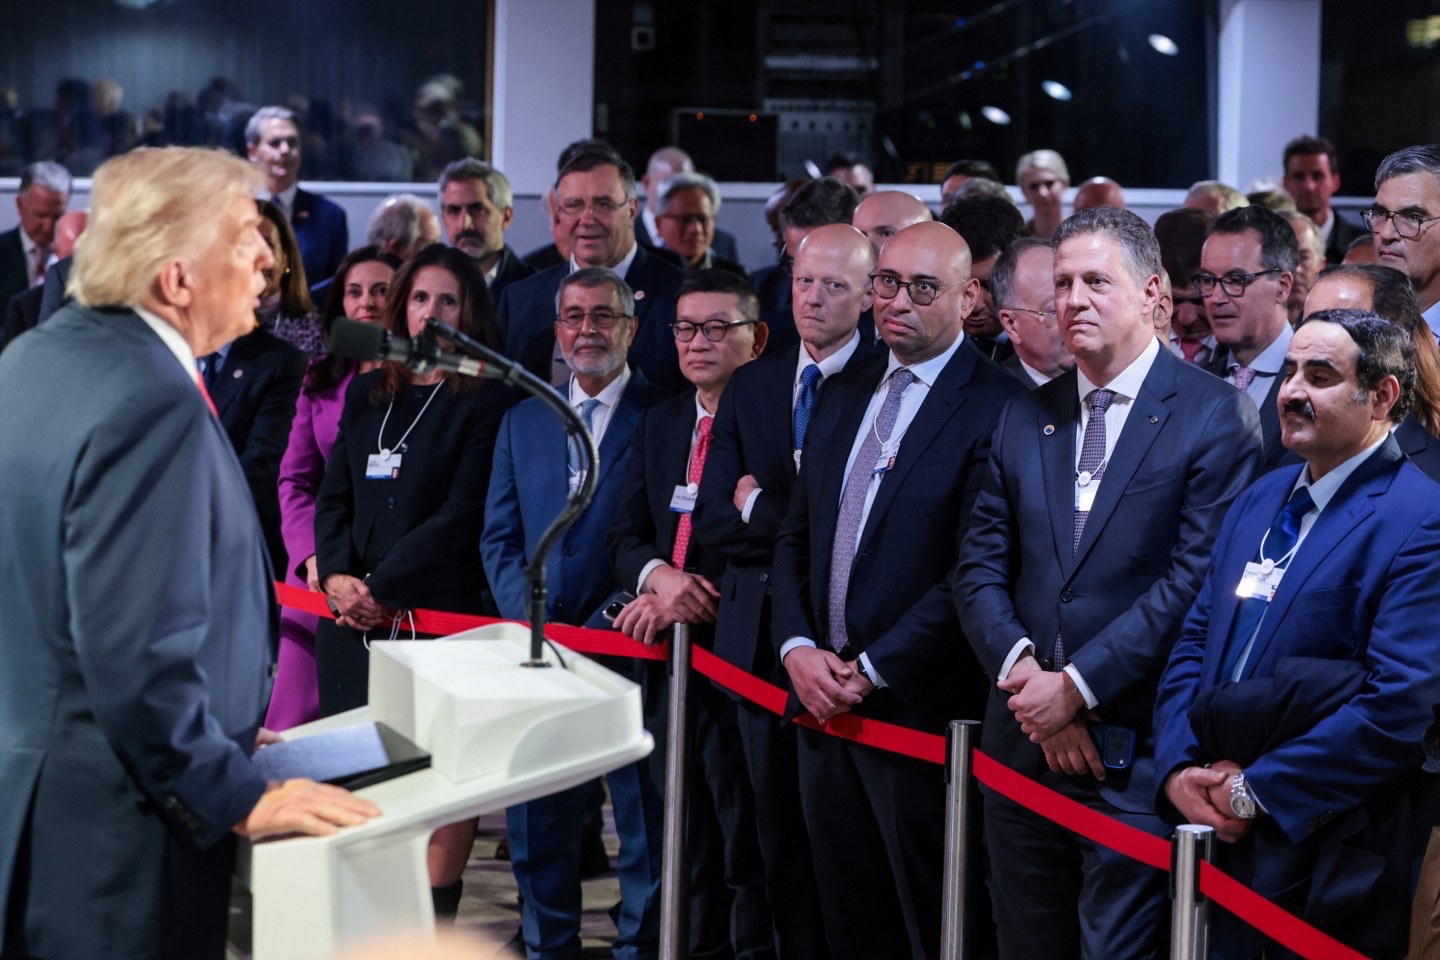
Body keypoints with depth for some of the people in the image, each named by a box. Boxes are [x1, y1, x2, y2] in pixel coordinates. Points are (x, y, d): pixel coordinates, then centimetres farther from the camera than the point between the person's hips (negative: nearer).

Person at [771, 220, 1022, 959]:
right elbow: (795, 536, 15)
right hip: (825, 702, 7)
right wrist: (796, 646, -2)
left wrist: (871, 670, -15)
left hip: (919, 708, -7)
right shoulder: (843, 396, 14)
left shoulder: (995, 407, -10)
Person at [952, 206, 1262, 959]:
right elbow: (978, 570, 9)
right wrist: (1022, 671, -9)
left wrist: (1077, 686, -14)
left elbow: (1196, 578, -14)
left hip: (1137, 754, -5)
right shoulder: (1024, 418, 13)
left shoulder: (1214, 416, -5)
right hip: (1023, 744, 6)